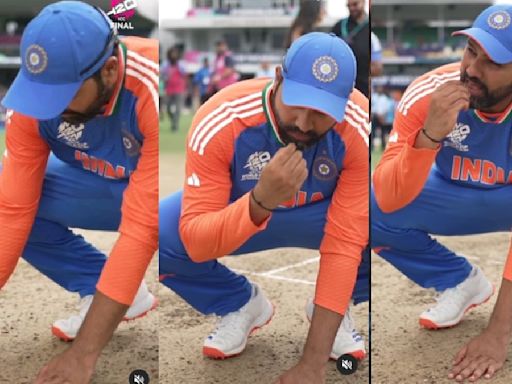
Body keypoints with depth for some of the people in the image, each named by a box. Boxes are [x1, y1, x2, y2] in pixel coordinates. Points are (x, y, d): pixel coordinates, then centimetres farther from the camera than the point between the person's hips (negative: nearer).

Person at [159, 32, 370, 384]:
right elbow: (195, 242, -34)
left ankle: (336, 306, 3)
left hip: (325, 213, 0)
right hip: (242, 207, 0)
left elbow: (345, 242, -33)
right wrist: (261, 201, -53)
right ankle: (242, 304, 2)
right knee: (160, 235, -30)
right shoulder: (221, 121, -34)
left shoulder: (360, 129, -32)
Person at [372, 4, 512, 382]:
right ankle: (462, 281, 2)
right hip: (459, 196, 3)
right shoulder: (429, 93, -27)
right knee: (371, 209, -22)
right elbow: (389, 200, -30)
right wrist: (429, 135, -47)